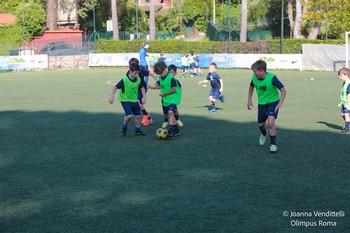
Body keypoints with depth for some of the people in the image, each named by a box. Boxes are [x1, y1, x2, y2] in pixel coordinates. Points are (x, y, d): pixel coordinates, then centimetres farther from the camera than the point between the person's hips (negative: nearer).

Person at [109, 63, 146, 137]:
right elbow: (115, 87, -15)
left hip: (134, 100, 6)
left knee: (139, 115, 5)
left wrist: (144, 96, -1)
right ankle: (123, 128, 8)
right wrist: (112, 96, -21)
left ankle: (137, 130, 25)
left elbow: (142, 88, 10)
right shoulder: (124, 80, -21)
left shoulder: (138, 79, -6)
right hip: (125, 100, -6)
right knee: (129, 115, -20)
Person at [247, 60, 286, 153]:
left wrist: (280, 103, -31)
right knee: (260, 124, 11)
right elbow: (251, 87, 11)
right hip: (262, 103, 5)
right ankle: (264, 134, 49)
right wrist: (249, 100, 10)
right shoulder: (254, 78, -13)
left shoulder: (272, 78, -27)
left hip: (273, 102, -5)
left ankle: (273, 144, -11)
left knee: (271, 122, -23)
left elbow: (283, 90, -22)